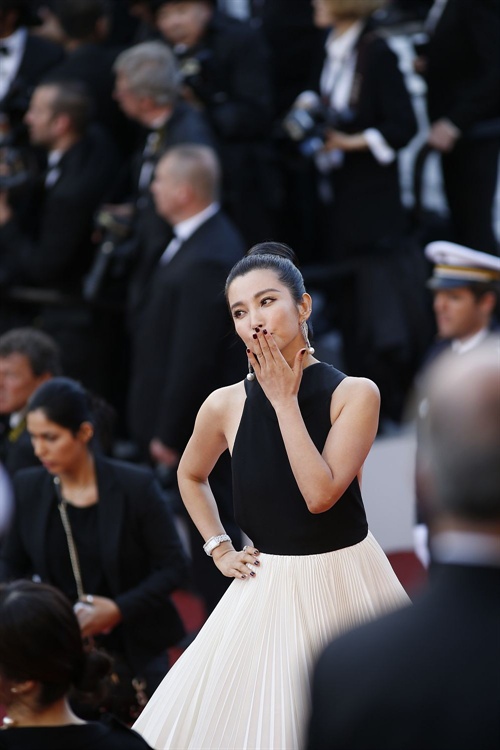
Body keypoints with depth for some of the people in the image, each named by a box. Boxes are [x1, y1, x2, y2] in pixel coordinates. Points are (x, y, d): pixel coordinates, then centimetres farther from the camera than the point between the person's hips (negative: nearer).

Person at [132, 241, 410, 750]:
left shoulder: (354, 393, -10)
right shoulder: (226, 406, -2)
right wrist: (219, 550, 7)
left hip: (347, 581, -1)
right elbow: (191, 477, 19)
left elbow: (320, 494, -21)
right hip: (269, 588, 2)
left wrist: (285, 401, -16)